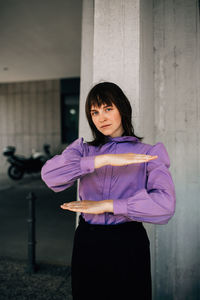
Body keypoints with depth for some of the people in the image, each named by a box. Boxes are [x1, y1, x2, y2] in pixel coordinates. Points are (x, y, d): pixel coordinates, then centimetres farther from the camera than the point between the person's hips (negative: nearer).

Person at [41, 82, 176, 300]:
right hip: (86, 242, 2)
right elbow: (49, 173, -15)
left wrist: (105, 205, -19)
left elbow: (165, 202, -18)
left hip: (128, 243, -2)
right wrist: (103, 160, -24)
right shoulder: (83, 148, 5)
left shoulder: (148, 153, -2)